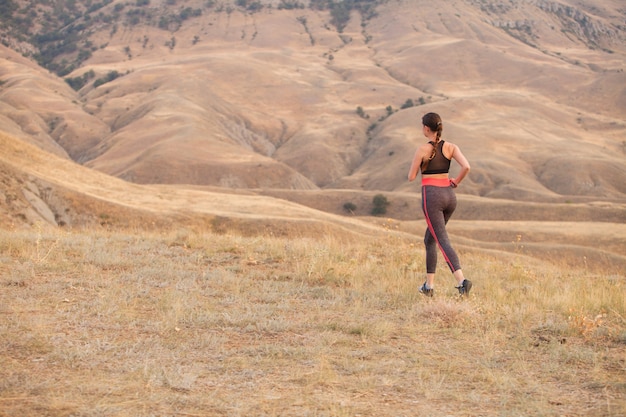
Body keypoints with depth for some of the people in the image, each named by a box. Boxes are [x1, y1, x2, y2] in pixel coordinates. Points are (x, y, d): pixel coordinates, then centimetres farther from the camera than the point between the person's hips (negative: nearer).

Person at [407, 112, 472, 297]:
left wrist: (417, 165, 17)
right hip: (449, 195, 6)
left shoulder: (422, 150, -9)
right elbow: (466, 166, -11)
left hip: (431, 196, -6)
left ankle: (461, 280, -28)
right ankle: (429, 285, 20)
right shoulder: (450, 147, 3)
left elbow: (411, 177, -4)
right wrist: (455, 182, 5)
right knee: (430, 239, 21)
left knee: (443, 241, -10)